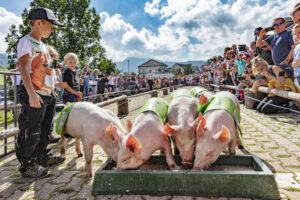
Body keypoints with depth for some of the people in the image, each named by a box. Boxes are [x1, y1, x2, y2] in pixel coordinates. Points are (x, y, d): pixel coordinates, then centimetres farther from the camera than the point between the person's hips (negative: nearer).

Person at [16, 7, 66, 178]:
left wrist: (54, 84, 24)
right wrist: (32, 94, -25)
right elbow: (23, 68, -17)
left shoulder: (42, 45, 19)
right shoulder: (26, 41, -6)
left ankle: (43, 157, 31)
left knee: (45, 131, 17)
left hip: (47, 95, 9)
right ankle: (27, 165, 12)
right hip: (35, 96, -9)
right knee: (31, 132, -2)